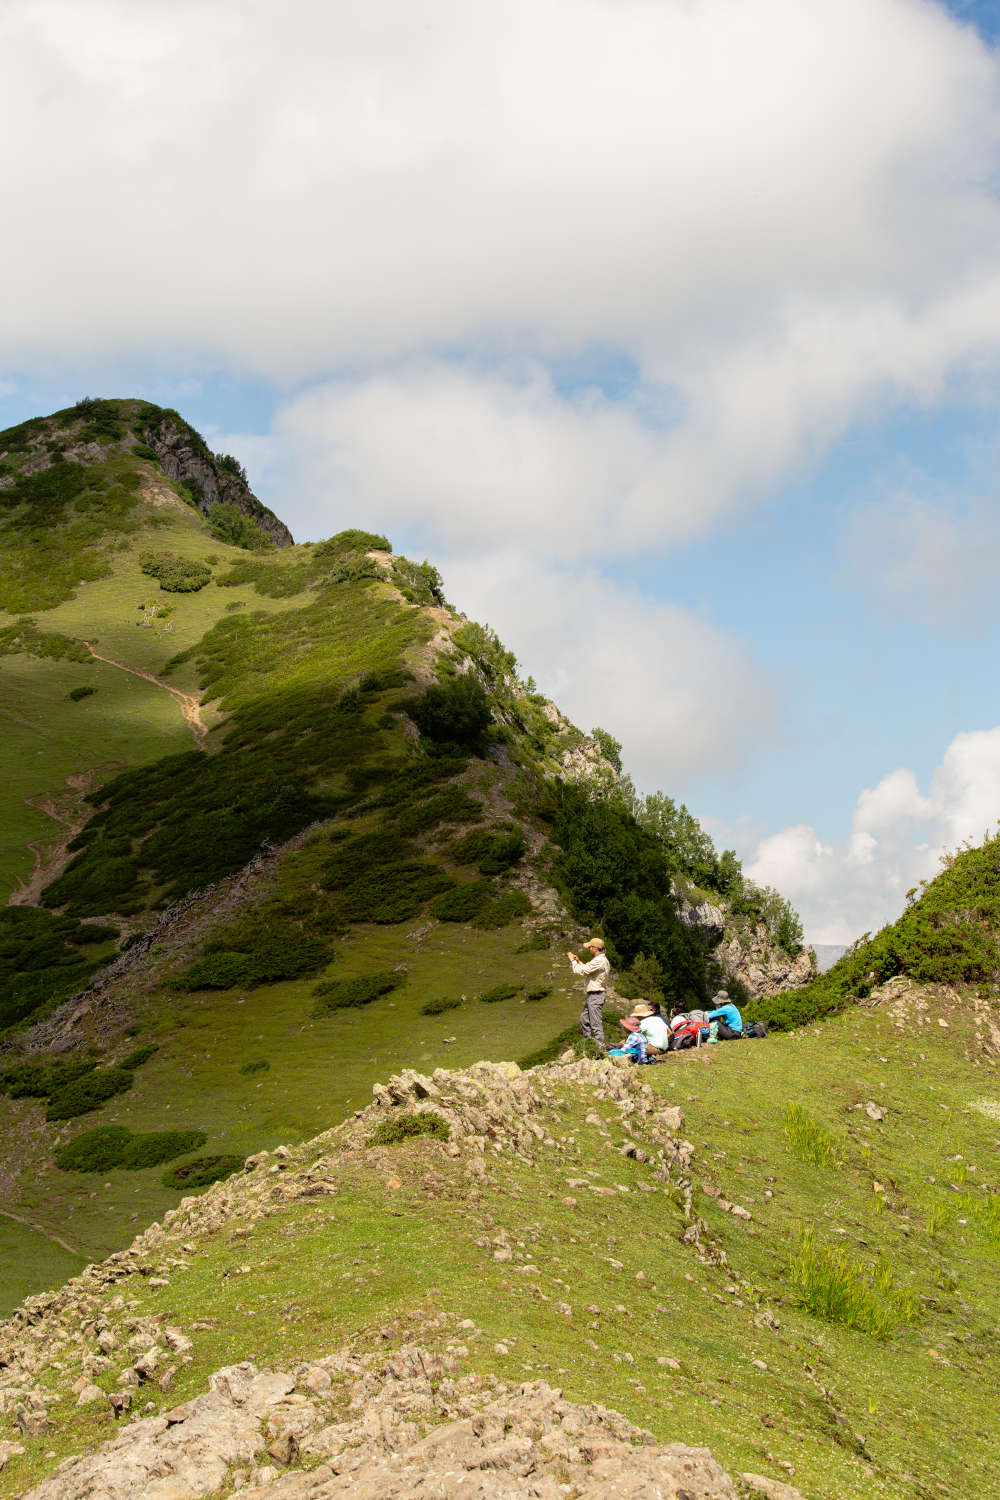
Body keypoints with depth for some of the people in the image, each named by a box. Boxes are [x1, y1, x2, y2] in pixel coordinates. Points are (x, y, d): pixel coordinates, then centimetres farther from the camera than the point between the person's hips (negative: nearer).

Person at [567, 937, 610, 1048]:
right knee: (584, 1019, 19)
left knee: (596, 1024, -7)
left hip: (596, 996, -11)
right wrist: (578, 961, 20)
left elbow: (580, 971, -19)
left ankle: (600, 1047, -4)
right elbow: (586, 969, 26)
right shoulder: (601, 960, 14)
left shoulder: (599, 961, -20)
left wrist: (573, 960, -4)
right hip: (591, 996, 11)